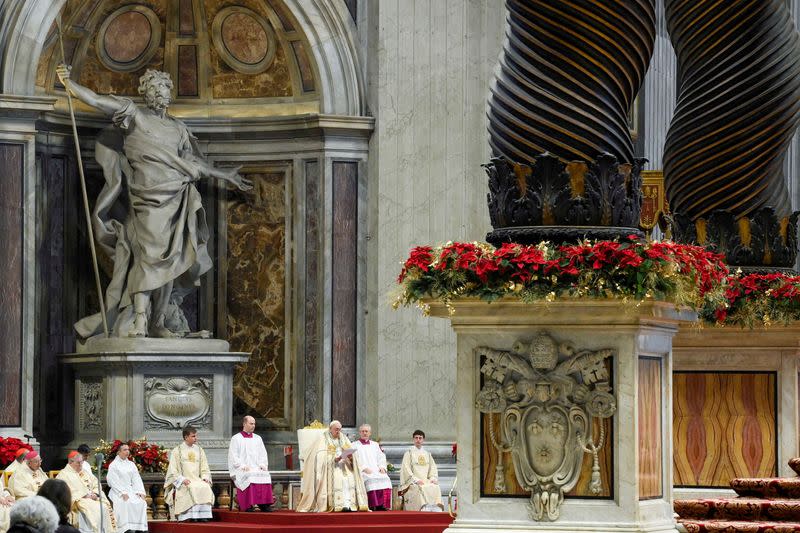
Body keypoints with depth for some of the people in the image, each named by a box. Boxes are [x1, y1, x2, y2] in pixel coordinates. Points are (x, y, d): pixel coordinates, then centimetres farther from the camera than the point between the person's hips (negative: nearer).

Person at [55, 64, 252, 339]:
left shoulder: (178, 128, 19)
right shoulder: (133, 115, 4)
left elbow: (195, 164, 25)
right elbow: (95, 100, -3)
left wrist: (227, 176, 29)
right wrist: (68, 82, -14)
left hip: (178, 203, 6)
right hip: (149, 202, -6)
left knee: (172, 262, 3)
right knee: (151, 255, -18)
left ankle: (166, 323, 5)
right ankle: (139, 324, -22)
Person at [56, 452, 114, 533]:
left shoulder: (84, 473, 24)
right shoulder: (64, 474, 2)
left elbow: (96, 485, 17)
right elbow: (70, 491, -12)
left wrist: (95, 494, -4)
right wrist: (84, 495, -17)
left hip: (91, 498, 6)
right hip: (77, 501, -6)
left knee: (104, 507, -21)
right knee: (95, 509, -31)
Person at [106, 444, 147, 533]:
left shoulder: (132, 465, 19)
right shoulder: (113, 465, 3)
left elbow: (137, 479, 12)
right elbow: (113, 481, -7)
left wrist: (140, 492, -5)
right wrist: (123, 493, -19)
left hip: (131, 491, 5)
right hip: (118, 492, -5)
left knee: (141, 502, -24)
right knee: (126, 503, -35)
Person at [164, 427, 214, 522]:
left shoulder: (199, 450, 18)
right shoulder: (177, 451, 5)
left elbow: (205, 468, 17)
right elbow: (173, 470, 0)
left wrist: (205, 478, -4)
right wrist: (182, 479, -16)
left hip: (198, 480, 4)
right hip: (182, 482, -4)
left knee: (206, 488, -29)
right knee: (193, 489, -35)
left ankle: (203, 516, -31)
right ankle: (192, 516, -36)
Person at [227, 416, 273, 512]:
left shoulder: (258, 439, 21)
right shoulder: (236, 439, 7)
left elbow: (263, 454, 18)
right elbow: (233, 456, -1)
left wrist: (262, 464, -3)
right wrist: (242, 466, -15)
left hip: (257, 468, 4)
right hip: (241, 470, -4)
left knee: (265, 475, -27)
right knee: (249, 476, -35)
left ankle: (264, 504, -27)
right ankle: (248, 505, -33)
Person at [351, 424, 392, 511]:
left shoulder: (375, 445, 27)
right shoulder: (354, 445, 13)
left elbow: (381, 458, 19)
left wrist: (382, 467, -2)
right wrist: (364, 468, -14)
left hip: (376, 470, 3)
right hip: (362, 472, -3)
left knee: (385, 480, -28)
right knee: (370, 481, -35)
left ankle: (382, 506, -30)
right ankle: (372, 506, -37)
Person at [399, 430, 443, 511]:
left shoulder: (427, 454, 22)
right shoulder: (409, 453, 9)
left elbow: (433, 468, 17)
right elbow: (406, 469, -2)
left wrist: (433, 478, -4)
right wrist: (416, 480, -15)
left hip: (427, 481, 3)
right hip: (413, 483, -3)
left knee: (436, 488, -27)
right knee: (422, 489, -35)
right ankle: (424, 508, -42)